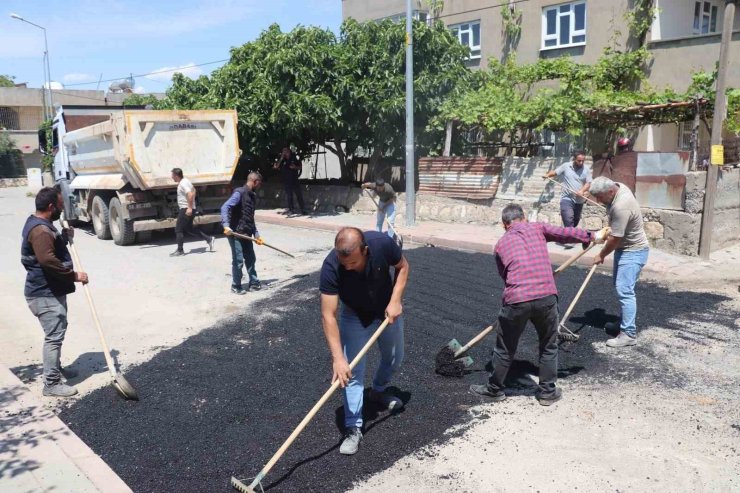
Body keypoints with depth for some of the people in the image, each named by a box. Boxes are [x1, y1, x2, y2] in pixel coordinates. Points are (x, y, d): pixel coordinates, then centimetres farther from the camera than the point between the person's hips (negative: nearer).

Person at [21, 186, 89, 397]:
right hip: (45, 294, -11)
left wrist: (64, 237, 11)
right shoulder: (40, 229, -22)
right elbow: (48, 260, -32)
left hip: (51, 291, 11)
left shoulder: (42, 224, 13)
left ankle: (56, 369, 36)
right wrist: (74, 275, -25)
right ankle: (52, 384, 1)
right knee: (54, 337, -6)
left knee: (57, 333, 22)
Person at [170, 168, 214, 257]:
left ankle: (180, 251, 4)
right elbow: (194, 191, 25)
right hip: (186, 209, 10)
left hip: (186, 210, -10)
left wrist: (189, 208, -30)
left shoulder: (183, 183, -17)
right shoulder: (185, 181, 14)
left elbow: (190, 194, -29)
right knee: (189, 229, 16)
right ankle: (209, 239, 14)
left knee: (178, 229, -3)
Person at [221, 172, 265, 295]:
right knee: (238, 260, -2)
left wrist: (256, 234, 20)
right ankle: (236, 287, 12)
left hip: (246, 234, 8)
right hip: (236, 233, -8)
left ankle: (254, 282, 28)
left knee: (251, 258, 14)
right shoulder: (239, 193, -13)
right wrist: (226, 225, -35)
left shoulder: (252, 196, 14)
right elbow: (225, 207, -23)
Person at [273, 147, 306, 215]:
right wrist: (281, 158, -19)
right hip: (286, 181, 0)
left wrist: (295, 167, -10)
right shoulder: (282, 161, 0)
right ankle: (291, 209, 15)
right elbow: (276, 167, -15)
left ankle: (303, 210, 6)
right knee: (289, 196, 5)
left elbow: (300, 167, 10)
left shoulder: (294, 159, 3)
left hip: (294, 180, 0)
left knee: (299, 195, 0)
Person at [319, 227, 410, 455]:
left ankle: (378, 391, 47)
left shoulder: (382, 243, -34)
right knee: (352, 371, -9)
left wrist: (395, 301, -23)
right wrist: (338, 358, -42)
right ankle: (353, 428, 2)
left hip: (388, 309, 2)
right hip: (355, 315, -2)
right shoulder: (331, 267, -38)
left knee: (394, 358, 19)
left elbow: (402, 266, -12)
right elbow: (328, 315, -36)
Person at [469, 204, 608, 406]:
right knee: (549, 347, 22)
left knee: (505, 349, 18)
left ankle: (495, 389, 33)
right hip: (546, 297, 0)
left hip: (515, 300, 0)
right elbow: (566, 234, 14)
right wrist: (594, 236, 29)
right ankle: (547, 391, 31)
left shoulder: (500, 245, 17)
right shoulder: (537, 228, 13)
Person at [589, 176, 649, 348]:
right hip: (625, 248, 10)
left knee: (624, 291, -14)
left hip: (633, 251, -10)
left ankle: (629, 334, -13)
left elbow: (615, 239, -25)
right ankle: (625, 323, 30)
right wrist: (610, 227, 19)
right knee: (621, 288, 18)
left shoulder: (621, 207, -33)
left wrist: (601, 255, -11)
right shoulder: (618, 186, -3)